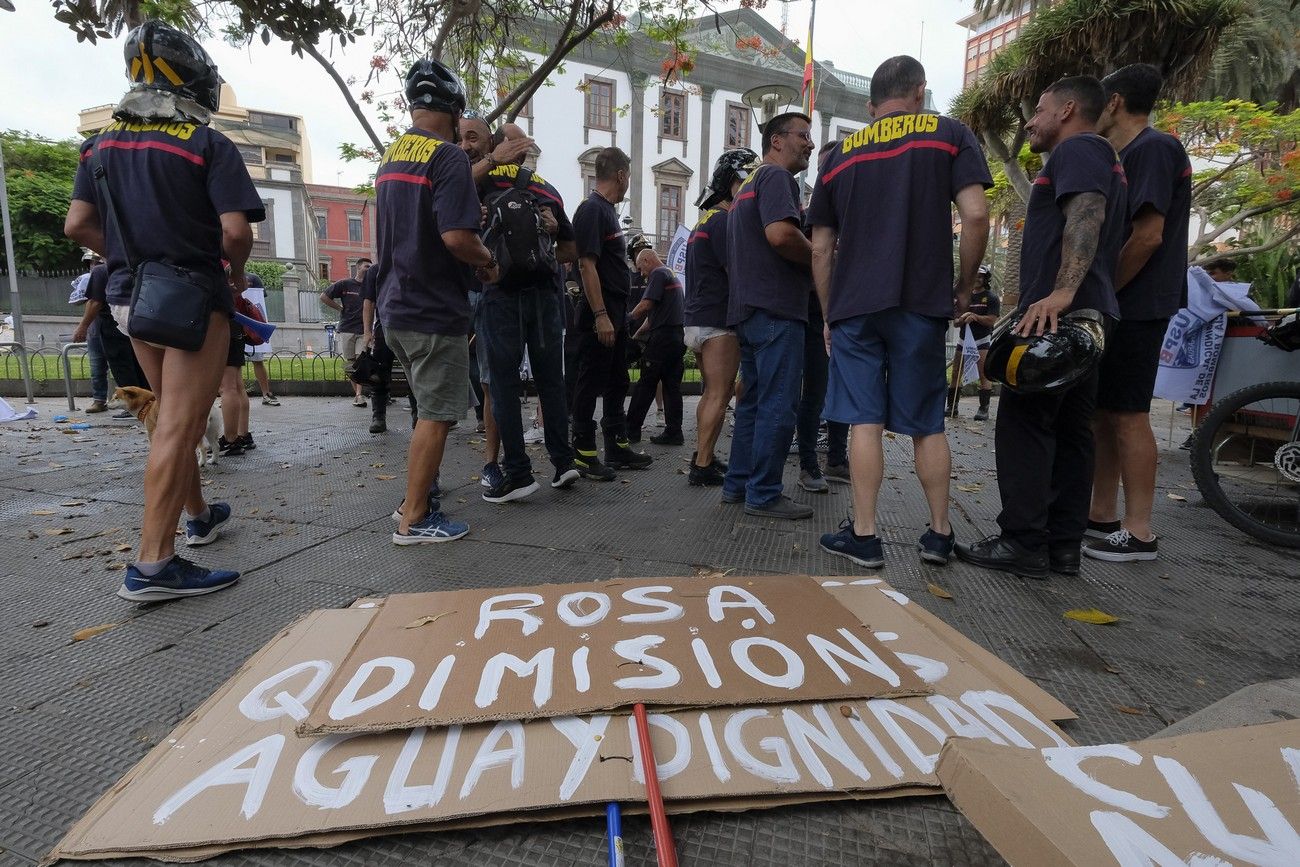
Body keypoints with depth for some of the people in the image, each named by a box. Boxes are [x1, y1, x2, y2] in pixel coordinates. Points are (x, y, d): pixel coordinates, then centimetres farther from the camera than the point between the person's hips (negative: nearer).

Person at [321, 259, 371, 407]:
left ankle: (359, 395, -17)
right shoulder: (345, 284, 5)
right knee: (351, 362, 3)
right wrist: (341, 308, 2)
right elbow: (324, 297, 8)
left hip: (363, 330, 0)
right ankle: (356, 393, 11)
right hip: (347, 329, 0)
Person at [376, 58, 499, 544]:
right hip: (435, 310, -9)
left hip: (395, 307, 9)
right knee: (436, 416, -1)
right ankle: (414, 520, 8)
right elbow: (456, 236, -24)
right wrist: (488, 261, -3)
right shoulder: (448, 156, -12)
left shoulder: (390, 156, 16)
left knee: (430, 409, 18)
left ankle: (419, 498, 27)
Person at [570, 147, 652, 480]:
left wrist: (618, 314, 19)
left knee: (617, 383, 13)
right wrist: (601, 315, -24)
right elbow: (587, 264, -19)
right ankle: (584, 454, 5)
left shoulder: (607, 211, 19)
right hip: (600, 317, -10)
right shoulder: (591, 210, -11)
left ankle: (618, 448, 23)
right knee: (590, 384, -4)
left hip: (616, 314, 10)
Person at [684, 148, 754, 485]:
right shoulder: (723, 220, -11)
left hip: (696, 320, 10)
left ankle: (704, 455, 21)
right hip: (718, 322, -10)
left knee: (714, 392, 16)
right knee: (719, 395, -7)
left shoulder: (705, 220, 21)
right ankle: (702, 467, -4)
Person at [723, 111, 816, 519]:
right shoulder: (776, 176, -4)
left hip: (747, 309, 10)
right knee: (778, 405, -7)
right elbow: (780, 234, -24)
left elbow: (732, 258, 27)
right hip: (776, 309, -10)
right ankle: (763, 495, -2)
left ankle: (737, 484, 18)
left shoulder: (749, 183, 26)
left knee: (754, 401, 13)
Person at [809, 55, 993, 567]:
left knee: (865, 421, 0)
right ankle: (940, 534, 17)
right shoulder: (949, 135, 9)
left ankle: (863, 536, 2)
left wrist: (829, 315, 18)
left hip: (853, 306, 1)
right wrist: (965, 288, 8)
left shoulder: (840, 156, 15)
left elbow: (821, 250, 12)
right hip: (920, 304, -1)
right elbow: (975, 216, -4)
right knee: (927, 424, 8)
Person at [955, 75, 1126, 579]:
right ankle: (1063, 546, 11)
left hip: (1056, 314, -10)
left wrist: (1061, 292, -33)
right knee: (1070, 431, 7)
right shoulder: (1103, 161, 30)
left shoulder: (1078, 148, -2)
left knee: (1024, 425, -10)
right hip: (1086, 315, 10)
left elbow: (1086, 214, -21)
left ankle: (1023, 545, -7)